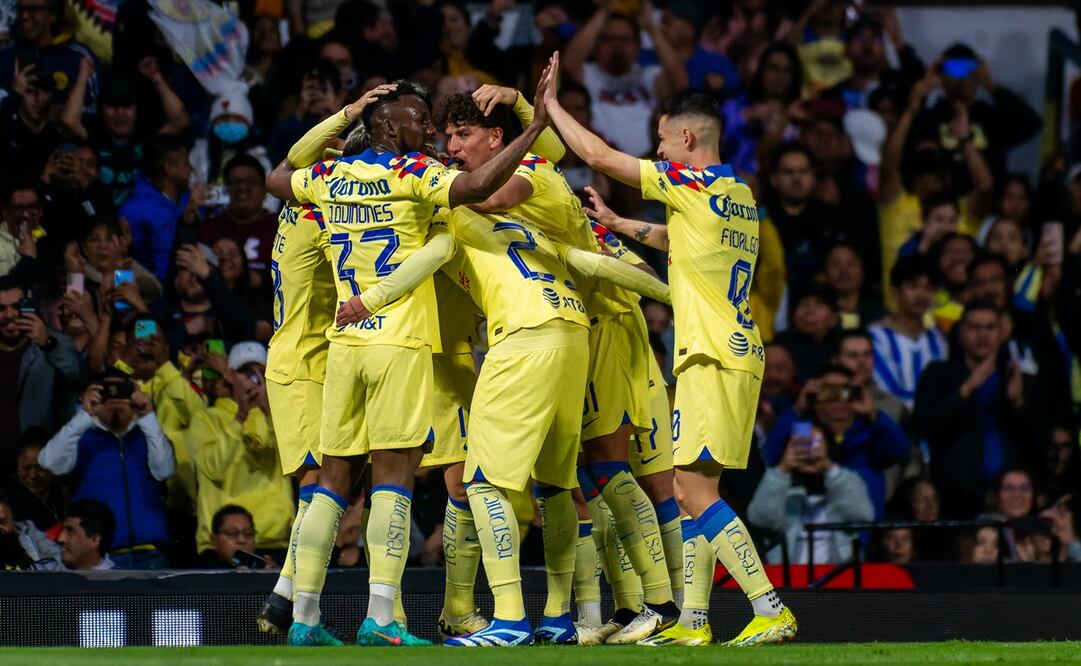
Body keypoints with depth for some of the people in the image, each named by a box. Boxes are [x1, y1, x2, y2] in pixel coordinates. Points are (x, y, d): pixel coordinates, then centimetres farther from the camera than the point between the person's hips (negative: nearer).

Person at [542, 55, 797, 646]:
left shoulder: (692, 182, -9)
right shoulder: (739, 194, 16)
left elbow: (597, 154, -7)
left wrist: (549, 103, 5)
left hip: (712, 356, -9)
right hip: (739, 353, 9)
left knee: (695, 491, -12)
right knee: (692, 490, 12)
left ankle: (771, 611, -19)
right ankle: (692, 622, 11)